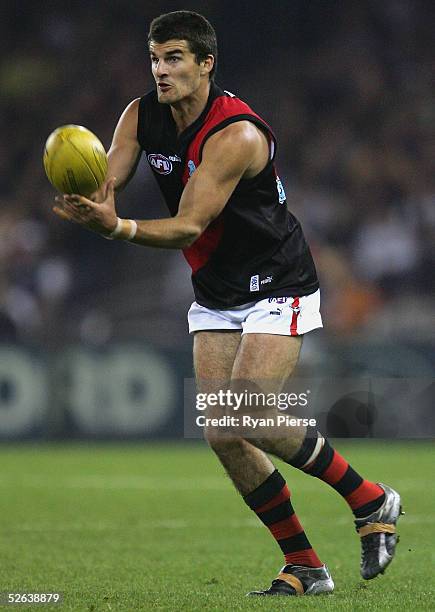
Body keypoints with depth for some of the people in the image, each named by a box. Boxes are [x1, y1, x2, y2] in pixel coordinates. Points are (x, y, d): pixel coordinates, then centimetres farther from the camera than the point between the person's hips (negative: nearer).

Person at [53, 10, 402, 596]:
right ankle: (305, 567, 7)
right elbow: (103, 185, -10)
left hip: (278, 287, -7)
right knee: (222, 437, -4)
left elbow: (188, 227, -30)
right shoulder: (142, 117, -3)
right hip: (214, 298, 7)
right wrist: (88, 204, -34)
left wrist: (119, 228, -46)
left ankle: (371, 501, 0)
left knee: (248, 420, -20)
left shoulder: (237, 134, -25)